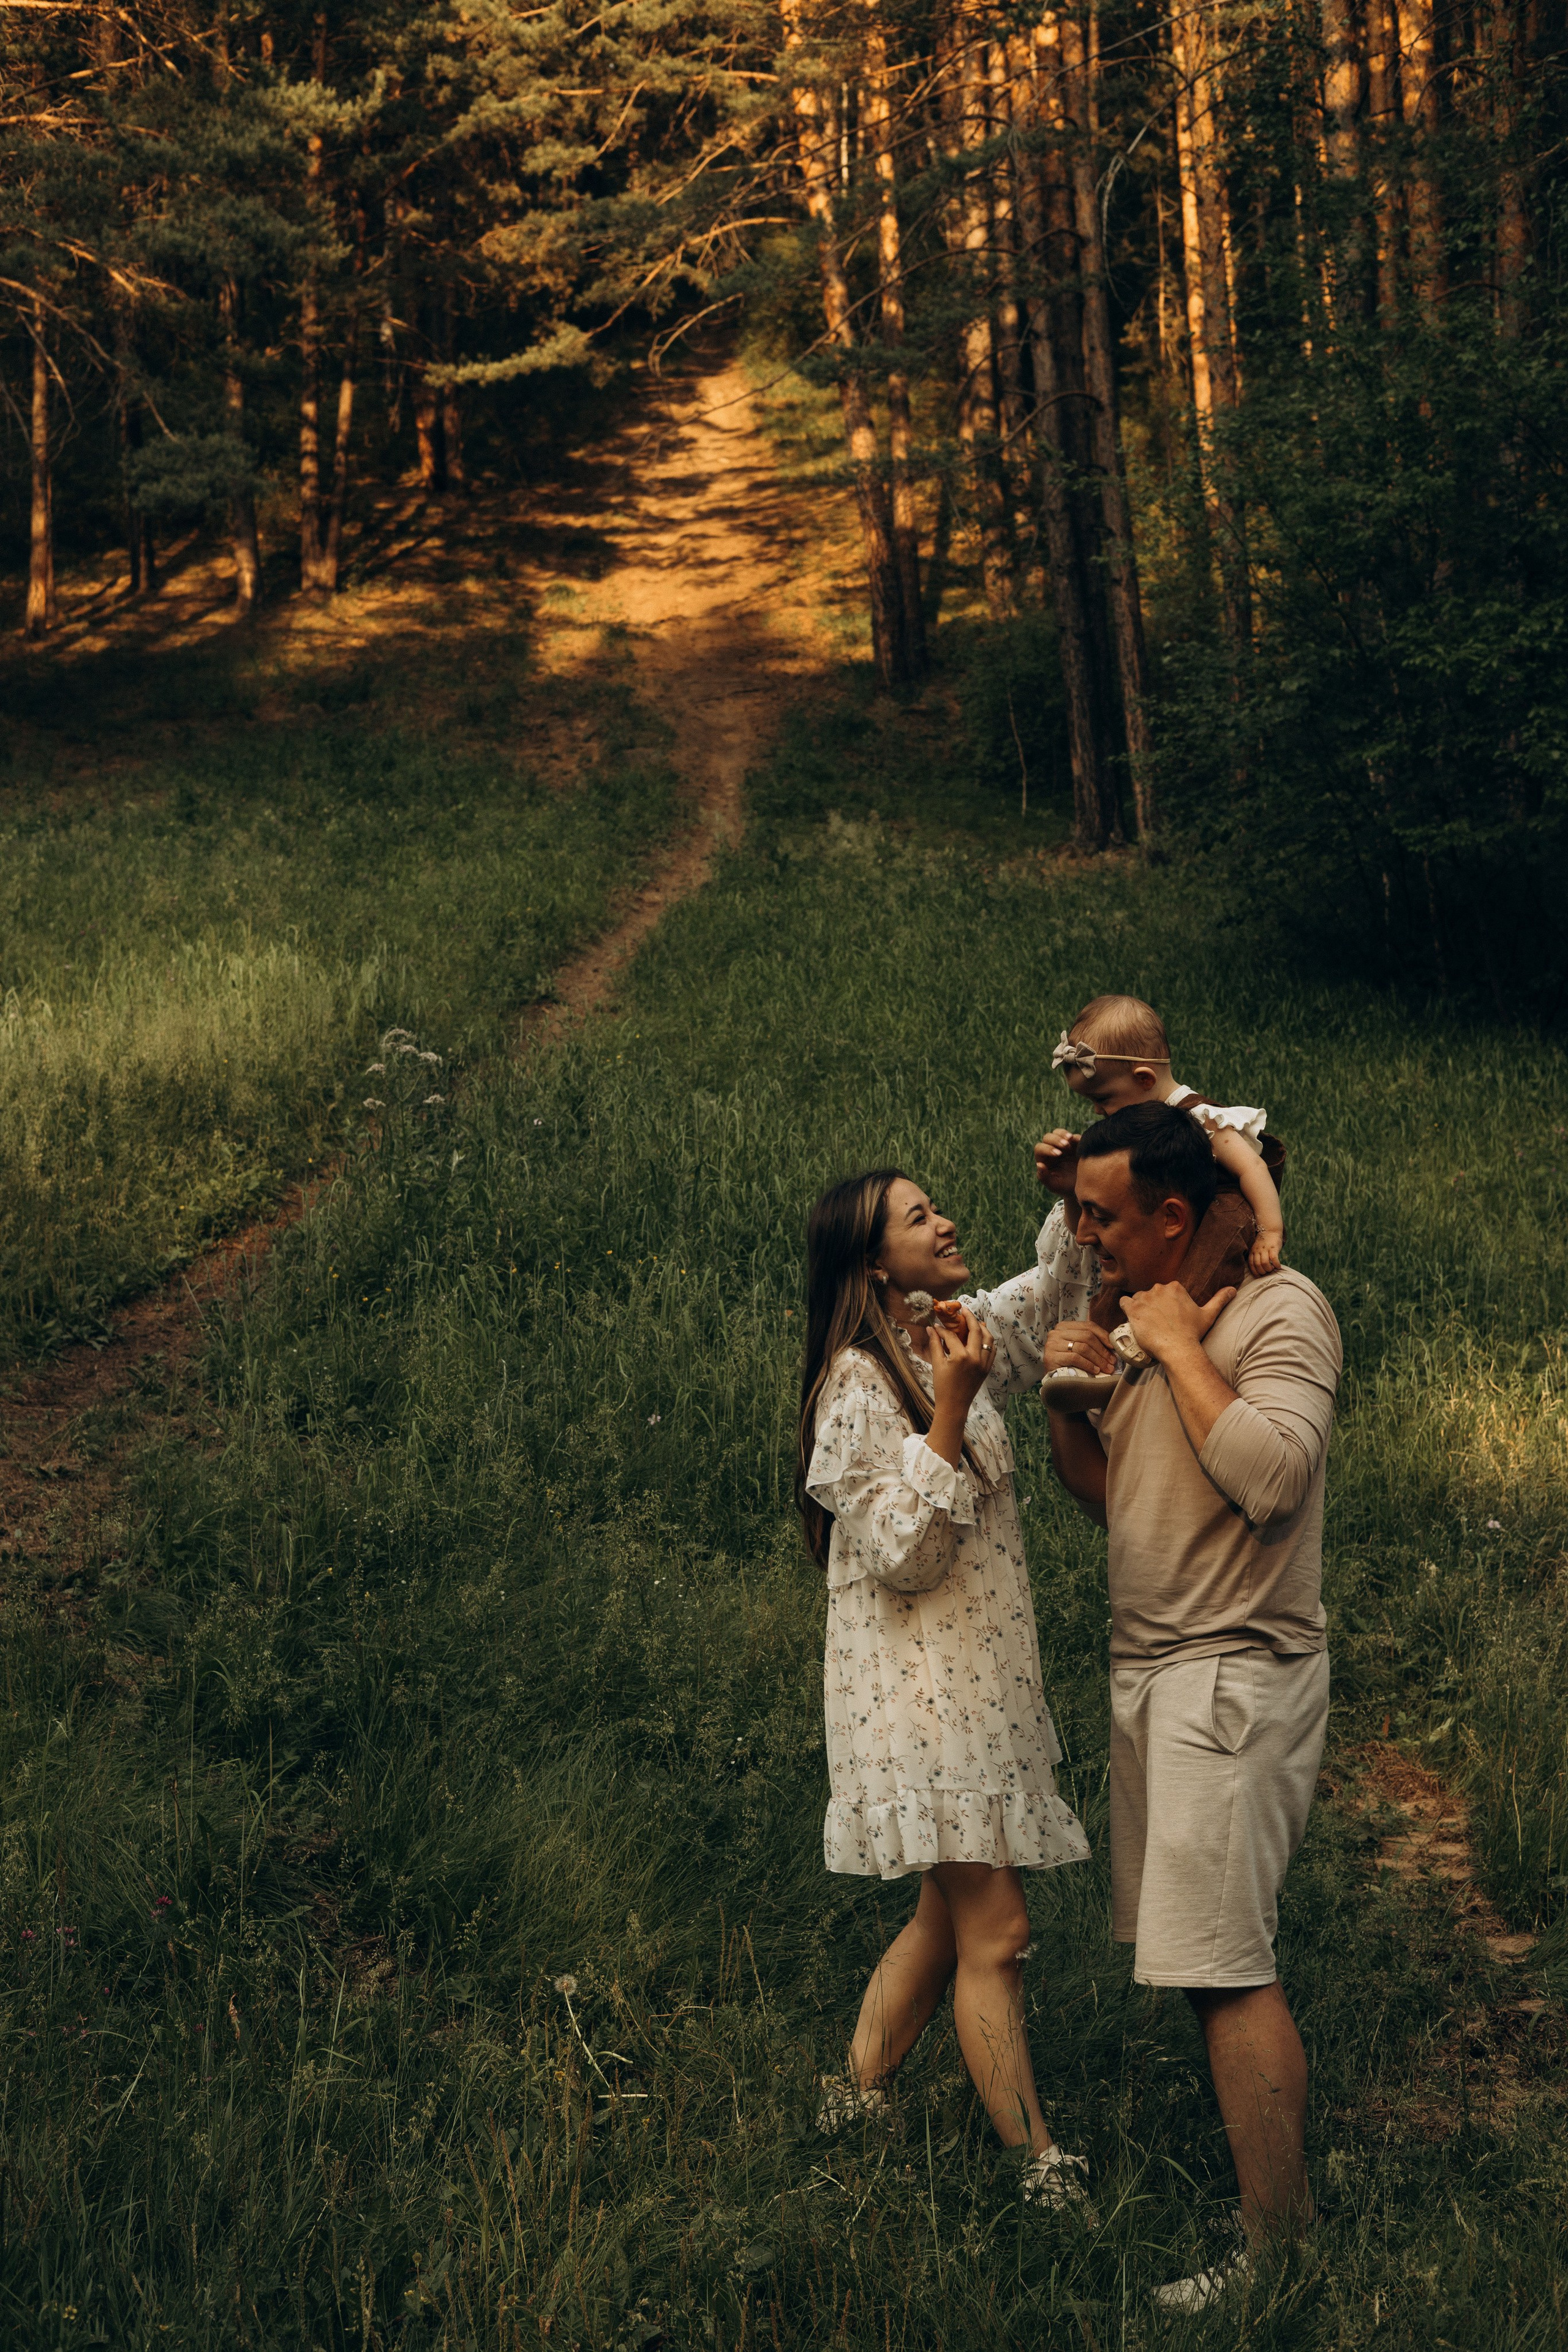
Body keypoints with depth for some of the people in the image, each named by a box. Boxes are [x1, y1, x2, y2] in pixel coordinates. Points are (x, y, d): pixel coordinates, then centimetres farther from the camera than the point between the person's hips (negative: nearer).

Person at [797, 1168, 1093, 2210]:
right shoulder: (861, 1384, -13)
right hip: (919, 1684, -9)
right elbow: (903, 1556, -19)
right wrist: (949, 1414, -25)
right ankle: (1042, 2171, -2)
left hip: (981, 1677, 9)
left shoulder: (955, 1345, 10)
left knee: (952, 1918, 15)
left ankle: (855, 2103, 26)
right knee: (994, 1934, -7)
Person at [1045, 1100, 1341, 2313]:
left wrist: (1181, 1346, -17)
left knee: (1226, 1964, -10)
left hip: (1237, 1670, -9)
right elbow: (1107, 1494, 22)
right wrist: (1066, 1401, 3)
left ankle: (1282, 2249, -6)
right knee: (1215, 1951, 10)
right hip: (1155, 1668, 9)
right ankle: (1279, 2160, 18)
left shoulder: (1280, 1308, -11)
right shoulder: (1148, 1322, 15)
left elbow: (1270, 1475, -27)